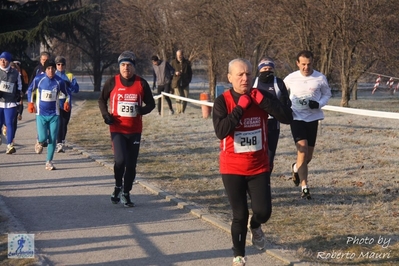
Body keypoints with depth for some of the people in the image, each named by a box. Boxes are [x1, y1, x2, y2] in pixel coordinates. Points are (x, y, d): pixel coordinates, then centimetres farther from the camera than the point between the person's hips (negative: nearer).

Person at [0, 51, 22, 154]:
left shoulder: (15, 73, 7)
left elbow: (19, 85, 19)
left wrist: (19, 94, 5)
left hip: (11, 103, 0)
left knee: (9, 123, -7)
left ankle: (10, 145, -8)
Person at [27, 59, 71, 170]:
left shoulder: (59, 81, -4)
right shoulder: (38, 79, -6)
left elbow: (68, 93, 12)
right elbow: (30, 90, 12)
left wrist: (67, 103, -6)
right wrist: (30, 103, 4)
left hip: (54, 114, 1)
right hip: (41, 114, -1)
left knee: (52, 139, -3)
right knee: (43, 138, -12)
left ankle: (49, 162, 9)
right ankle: (39, 142, 26)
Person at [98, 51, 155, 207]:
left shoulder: (141, 83, 0)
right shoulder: (112, 82, -1)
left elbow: (151, 103, 8)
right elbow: (102, 100, 12)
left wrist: (143, 110, -15)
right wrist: (106, 115, -5)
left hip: (135, 130, 2)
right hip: (117, 129, -2)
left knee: (131, 164, 5)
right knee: (120, 160, -16)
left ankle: (126, 194, 20)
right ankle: (118, 187, 10)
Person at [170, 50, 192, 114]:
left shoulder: (187, 62, 9)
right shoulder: (173, 62, 3)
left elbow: (190, 72, 18)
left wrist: (189, 80, 7)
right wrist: (175, 73, -13)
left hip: (185, 83, 3)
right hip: (177, 83, -3)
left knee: (185, 98, 0)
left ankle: (183, 111, 14)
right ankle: (178, 112, -5)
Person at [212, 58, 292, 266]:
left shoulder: (261, 97, -4)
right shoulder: (223, 101, -10)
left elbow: (287, 117, -15)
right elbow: (220, 131, -24)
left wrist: (263, 101, -22)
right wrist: (240, 108, -25)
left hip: (259, 167, 2)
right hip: (232, 169, -2)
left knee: (263, 212, -5)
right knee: (240, 216, 2)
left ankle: (255, 226, 33)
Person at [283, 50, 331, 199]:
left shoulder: (320, 78, -3)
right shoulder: (291, 78, -3)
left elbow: (327, 94, 11)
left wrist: (318, 104, -9)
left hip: (313, 118, 2)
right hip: (296, 118, -2)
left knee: (308, 157, 10)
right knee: (302, 151, -17)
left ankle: (296, 168, 45)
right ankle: (304, 188, -13)